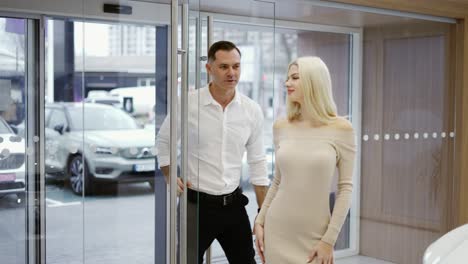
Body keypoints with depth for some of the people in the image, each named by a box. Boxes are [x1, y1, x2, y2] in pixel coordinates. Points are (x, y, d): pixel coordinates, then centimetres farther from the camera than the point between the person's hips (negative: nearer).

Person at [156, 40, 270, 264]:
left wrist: (264, 214, 5)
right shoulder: (188, 103, -10)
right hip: (196, 203, -3)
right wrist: (170, 179, -3)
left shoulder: (252, 110, -1)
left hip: (233, 204, 3)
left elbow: (257, 163, 5)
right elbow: (164, 141, 6)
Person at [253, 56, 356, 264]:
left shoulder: (340, 129, -7)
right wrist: (259, 221, 6)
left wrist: (329, 239, -10)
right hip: (278, 230, 3)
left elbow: (345, 188, -6)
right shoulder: (281, 127, 2)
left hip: (315, 235, -2)